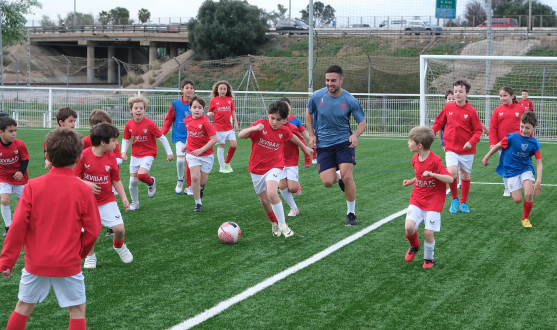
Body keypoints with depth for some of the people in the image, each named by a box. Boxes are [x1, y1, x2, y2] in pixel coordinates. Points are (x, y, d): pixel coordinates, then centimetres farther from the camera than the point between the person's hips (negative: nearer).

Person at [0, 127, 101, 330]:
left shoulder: (33, 186, -9)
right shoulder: (83, 190, -10)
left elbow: (18, 225, -10)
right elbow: (92, 231, -5)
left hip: (36, 261, 2)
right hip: (68, 263, -2)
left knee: (24, 306, 17)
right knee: (77, 310, 10)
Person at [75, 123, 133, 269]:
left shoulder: (111, 158, -2)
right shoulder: (83, 155, -14)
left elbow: (116, 180, 5)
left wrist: (124, 198, -2)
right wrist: (86, 183, -27)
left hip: (107, 200, 2)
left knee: (119, 228, -9)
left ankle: (119, 246, 25)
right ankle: (90, 257, 25)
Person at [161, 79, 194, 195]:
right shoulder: (176, 104, -1)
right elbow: (168, 120, 2)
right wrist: (161, 133, -9)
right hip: (180, 137, -1)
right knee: (180, 159, -17)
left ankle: (189, 187, 17)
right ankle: (180, 180, 10)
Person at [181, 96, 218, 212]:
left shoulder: (205, 122, -18)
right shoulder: (187, 120, -1)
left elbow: (214, 139, -20)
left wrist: (201, 150, -22)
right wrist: (186, 145, 15)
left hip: (206, 155, -2)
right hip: (192, 154, 3)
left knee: (202, 181, 4)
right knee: (195, 177, -13)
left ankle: (201, 187, 43)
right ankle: (198, 203, -1)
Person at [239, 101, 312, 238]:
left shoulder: (284, 131, -4)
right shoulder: (261, 124, -11)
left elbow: (292, 137, 21)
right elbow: (240, 135, -19)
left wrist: (304, 147, 36)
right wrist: (253, 128, -37)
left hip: (274, 168, -1)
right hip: (257, 170, 1)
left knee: (272, 193, -27)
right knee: (264, 201, 10)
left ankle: (283, 225, -14)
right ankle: (274, 223, 38)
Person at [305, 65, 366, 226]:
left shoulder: (350, 100, -11)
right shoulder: (317, 96, -6)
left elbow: (362, 122, 0)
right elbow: (309, 113, 14)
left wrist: (355, 135, -21)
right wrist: (312, 135, 5)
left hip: (344, 142, -2)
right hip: (323, 144, 2)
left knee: (347, 178, -15)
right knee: (328, 182, -8)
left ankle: (351, 214, 4)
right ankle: (338, 176, 31)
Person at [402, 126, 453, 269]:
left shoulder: (435, 160, -16)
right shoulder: (415, 159, 5)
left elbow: (450, 179, -19)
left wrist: (432, 174, -31)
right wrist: (410, 181, 6)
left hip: (433, 201, -5)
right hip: (417, 199, 5)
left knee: (428, 232, -11)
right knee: (409, 227, -14)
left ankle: (428, 258, 15)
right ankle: (414, 246, 17)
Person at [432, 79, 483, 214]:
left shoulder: (471, 111, -7)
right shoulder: (448, 107, 0)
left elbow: (478, 130, -3)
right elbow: (439, 122, 13)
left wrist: (471, 142, -19)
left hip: (467, 150, 0)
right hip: (451, 148, 0)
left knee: (465, 175, 10)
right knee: (451, 172, -19)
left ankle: (463, 203, 29)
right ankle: (454, 200, 4)